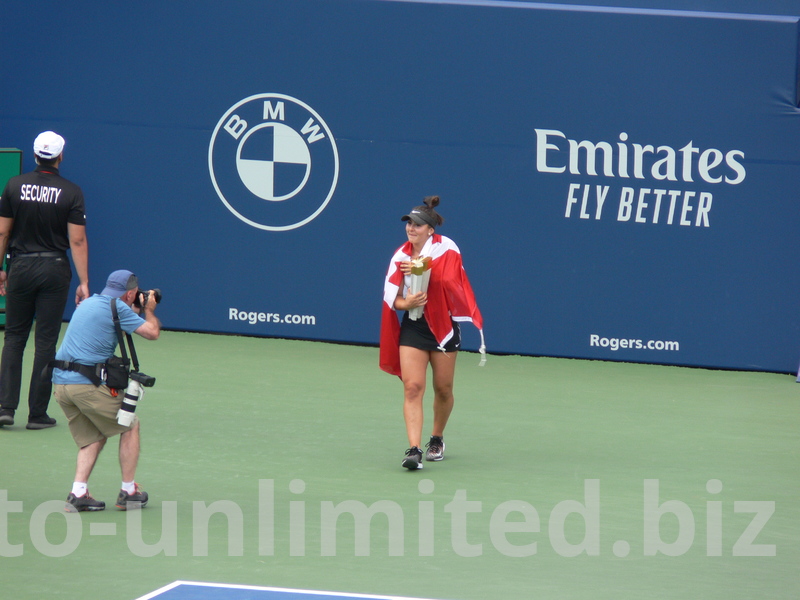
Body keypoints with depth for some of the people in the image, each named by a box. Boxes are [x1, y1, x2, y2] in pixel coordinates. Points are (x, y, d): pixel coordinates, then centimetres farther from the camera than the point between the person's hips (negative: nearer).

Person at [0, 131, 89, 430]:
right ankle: (37, 414, 6)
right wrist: (84, 283, -6)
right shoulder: (71, 192, -7)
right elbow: (77, 241, -9)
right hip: (54, 270, -1)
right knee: (46, 343, 4)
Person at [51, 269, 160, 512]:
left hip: (60, 382, 8)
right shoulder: (117, 308, -6)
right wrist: (149, 310, 14)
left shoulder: (88, 303, 19)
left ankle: (78, 492, 1)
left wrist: (137, 310, 32)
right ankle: (128, 492, 13)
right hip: (87, 383, -8)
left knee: (94, 437, 18)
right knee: (130, 426, 11)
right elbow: (152, 332, -5)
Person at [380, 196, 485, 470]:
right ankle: (414, 449, -21)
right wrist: (405, 303, -20)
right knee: (412, 386, -13)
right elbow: (392, 296, 0)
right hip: (412, 326, 1)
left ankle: (437, 438, 35)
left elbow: (449, 280, -21)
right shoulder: (401, 256, 2)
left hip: (442, 323, -1)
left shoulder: (446, 248, -7)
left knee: (443, 389, 10)